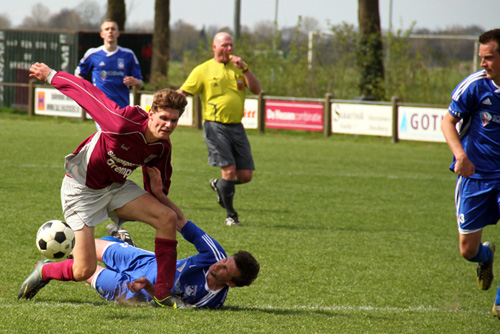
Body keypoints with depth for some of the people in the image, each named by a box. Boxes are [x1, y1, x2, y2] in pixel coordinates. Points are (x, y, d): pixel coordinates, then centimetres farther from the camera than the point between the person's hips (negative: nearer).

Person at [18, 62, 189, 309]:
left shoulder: (162, 147, -8)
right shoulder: (125, 123, -31)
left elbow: (156, 189, 8)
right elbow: (86, 92, -20)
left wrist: (171, 206, -10)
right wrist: (51, 76, -9)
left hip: (116, 186, 6)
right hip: (81, 188, -6)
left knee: (167, 218, -16)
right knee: (84, 271, -11)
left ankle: (163, 295, -7)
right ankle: (43, 272, 25)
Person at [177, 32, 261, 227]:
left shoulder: (238, 66, 12)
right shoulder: (203, 70, 2)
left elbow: (256, 90, 2)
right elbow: (182, 93, 4)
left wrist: (244, 69, -10)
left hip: (236, 126, 4)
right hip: (215, 126, -4)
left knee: (246, 175, 0)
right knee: (229, 169, -15)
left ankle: (219, 185, 31)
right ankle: (230, 215, -1)